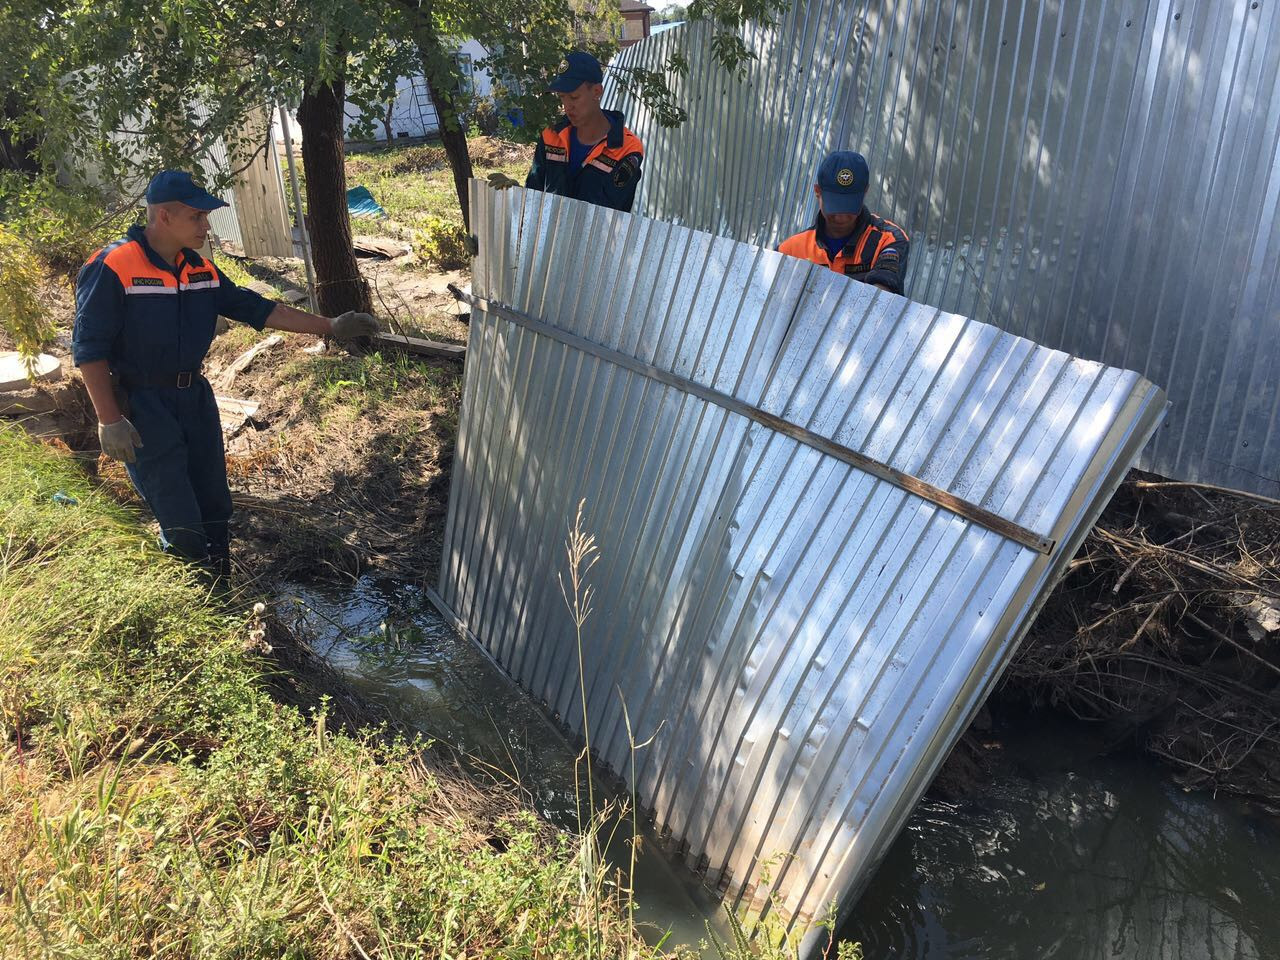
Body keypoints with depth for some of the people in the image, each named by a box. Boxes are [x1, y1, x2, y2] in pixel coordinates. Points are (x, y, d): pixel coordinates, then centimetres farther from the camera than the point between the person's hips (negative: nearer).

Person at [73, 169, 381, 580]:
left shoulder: (201, 269, 5)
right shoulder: (113, 268, -16)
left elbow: (255, 309, 9)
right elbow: (90, 348, -15)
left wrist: (330, 327, 4)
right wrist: (110, 421, -18)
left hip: (195, 398, 7)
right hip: (142, 407, -7)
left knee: (213, 505, 16)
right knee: (182, 526, -2)